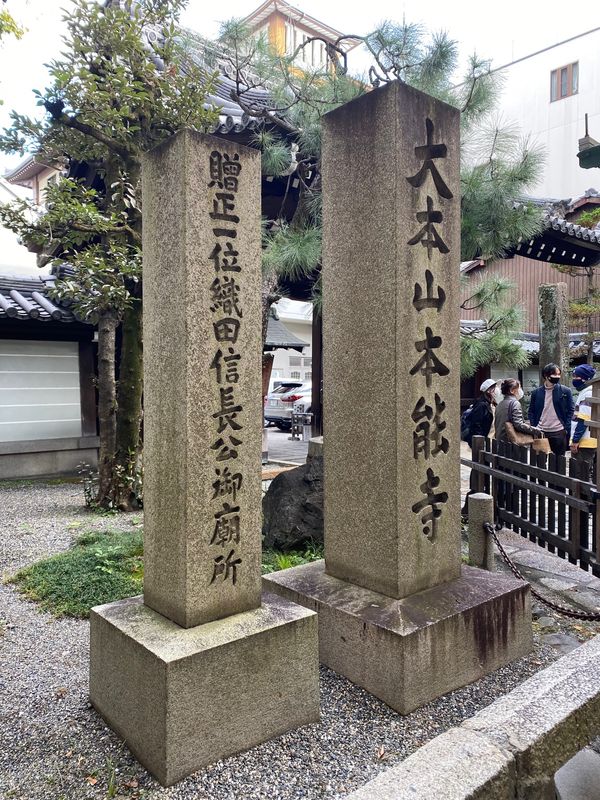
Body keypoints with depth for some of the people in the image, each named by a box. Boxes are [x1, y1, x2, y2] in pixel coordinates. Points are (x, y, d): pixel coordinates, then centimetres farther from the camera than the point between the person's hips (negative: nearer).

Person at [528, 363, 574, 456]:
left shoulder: (566, 391, 1)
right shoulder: (536, 392, 5)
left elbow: (571, 410, 1)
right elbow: (531, 411, 10)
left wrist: (566, 428, -7)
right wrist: (534, 427, -2)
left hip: (559, 432, -1)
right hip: (540, 432, 1)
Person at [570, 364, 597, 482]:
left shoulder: (588, 394, -16)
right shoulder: (585, 392, 14)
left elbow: (583, 421, -21)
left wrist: (575, 441, -18)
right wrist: (575, 439, 20)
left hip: (585, 442, -10)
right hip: (590, 441, 10)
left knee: (585, 477, -4)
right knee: (591, 475, 14)